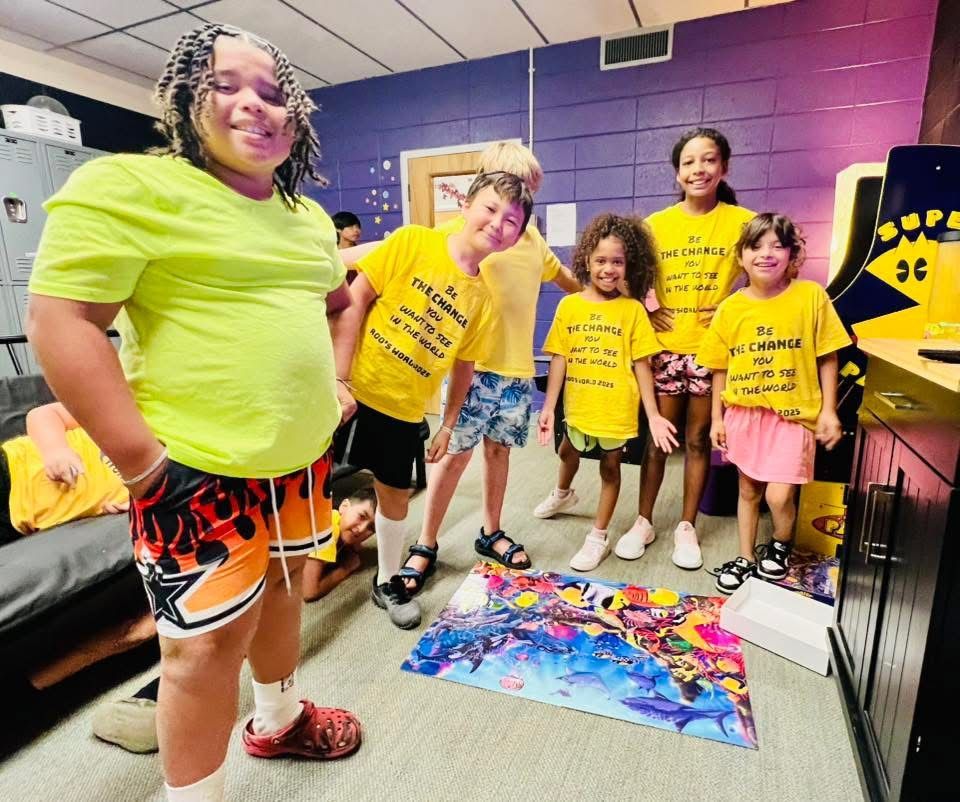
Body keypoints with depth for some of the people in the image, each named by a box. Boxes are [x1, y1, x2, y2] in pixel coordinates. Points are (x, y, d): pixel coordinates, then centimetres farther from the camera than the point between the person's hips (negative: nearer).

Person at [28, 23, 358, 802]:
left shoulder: (308, 216, 12)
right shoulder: (131, 185, -11)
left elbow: (336, 300, 25)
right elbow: (60, 321, -16)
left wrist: (335, 382, 12)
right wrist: (142, 461, -19)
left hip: (301, 456, 8)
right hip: (200, 469, -7)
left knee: (284, 581, 23)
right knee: (210, 639, 4)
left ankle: (278, 719, 50)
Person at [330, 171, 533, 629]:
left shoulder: (483, 299, 3)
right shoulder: (412, 242, -10)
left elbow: (463, 365, 11)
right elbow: (354, 300, -11)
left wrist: (448, 425, 13)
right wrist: (339, 379, -16)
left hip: (405, 410, 4)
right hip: (352, 390, -3)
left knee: (396, 495, 15)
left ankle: (387, 581, 37)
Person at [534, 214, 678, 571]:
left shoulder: (633, 310, -8)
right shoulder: (568, 305, -4)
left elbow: (641, 365, -6)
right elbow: (559, 359, -3)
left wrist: (653, 414, -10)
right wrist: (549, 407, -6)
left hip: (616, 408, -3)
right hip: (578, 405, 3)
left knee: (610, 467, 12)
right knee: (568, 452, 26)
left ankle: (598, 537, 30)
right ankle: (562, 494, 59)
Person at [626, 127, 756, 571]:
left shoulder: (742, 221, 0)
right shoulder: (656, 223, 2)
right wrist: (646, 308, -3)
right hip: (665, 347, 1)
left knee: (699, 439, 8)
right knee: (657, 438, 7)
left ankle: (686, 527, 22)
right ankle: (644, 522, 21)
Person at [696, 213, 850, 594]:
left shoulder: (811, 296, -6)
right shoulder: (730, 308, -2)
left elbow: (827, 358, -1)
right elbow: (720, 369, 4)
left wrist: (829, 411, -4)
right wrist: (717, 417, 3)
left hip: (793, 414, -2)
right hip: (743, 413, 2)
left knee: (779, 495, -7)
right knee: (748, 490, 15)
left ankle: (781, 545, 26)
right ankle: (745, 558, 33)